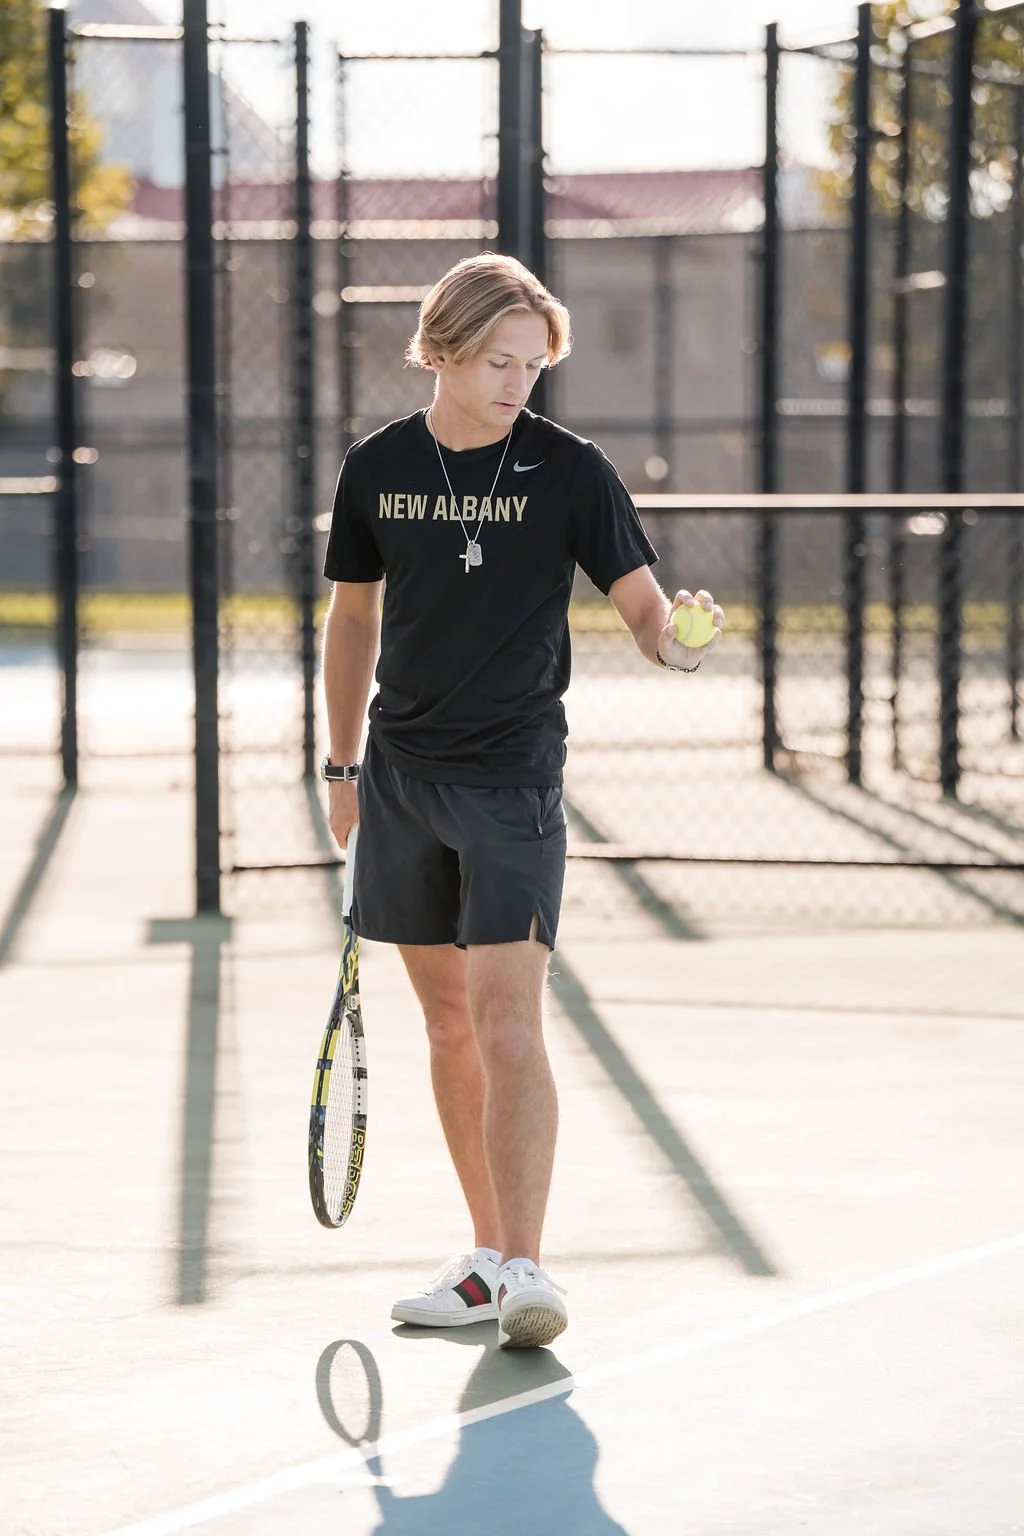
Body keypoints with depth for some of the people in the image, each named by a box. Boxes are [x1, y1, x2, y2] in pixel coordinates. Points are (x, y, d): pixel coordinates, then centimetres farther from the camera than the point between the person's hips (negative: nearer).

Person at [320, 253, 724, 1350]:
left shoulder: (570, 472, -7)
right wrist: (342, 766, 17)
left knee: (505, 1018, -15)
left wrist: (679, 636, -32)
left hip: (512, 776, -4)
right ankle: (488, 1255, 18)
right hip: (401, 774, 4)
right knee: (447, 1020, 10)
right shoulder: (376, 469, 3)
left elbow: (642, 605, -9)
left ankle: (523, 1270, -16)